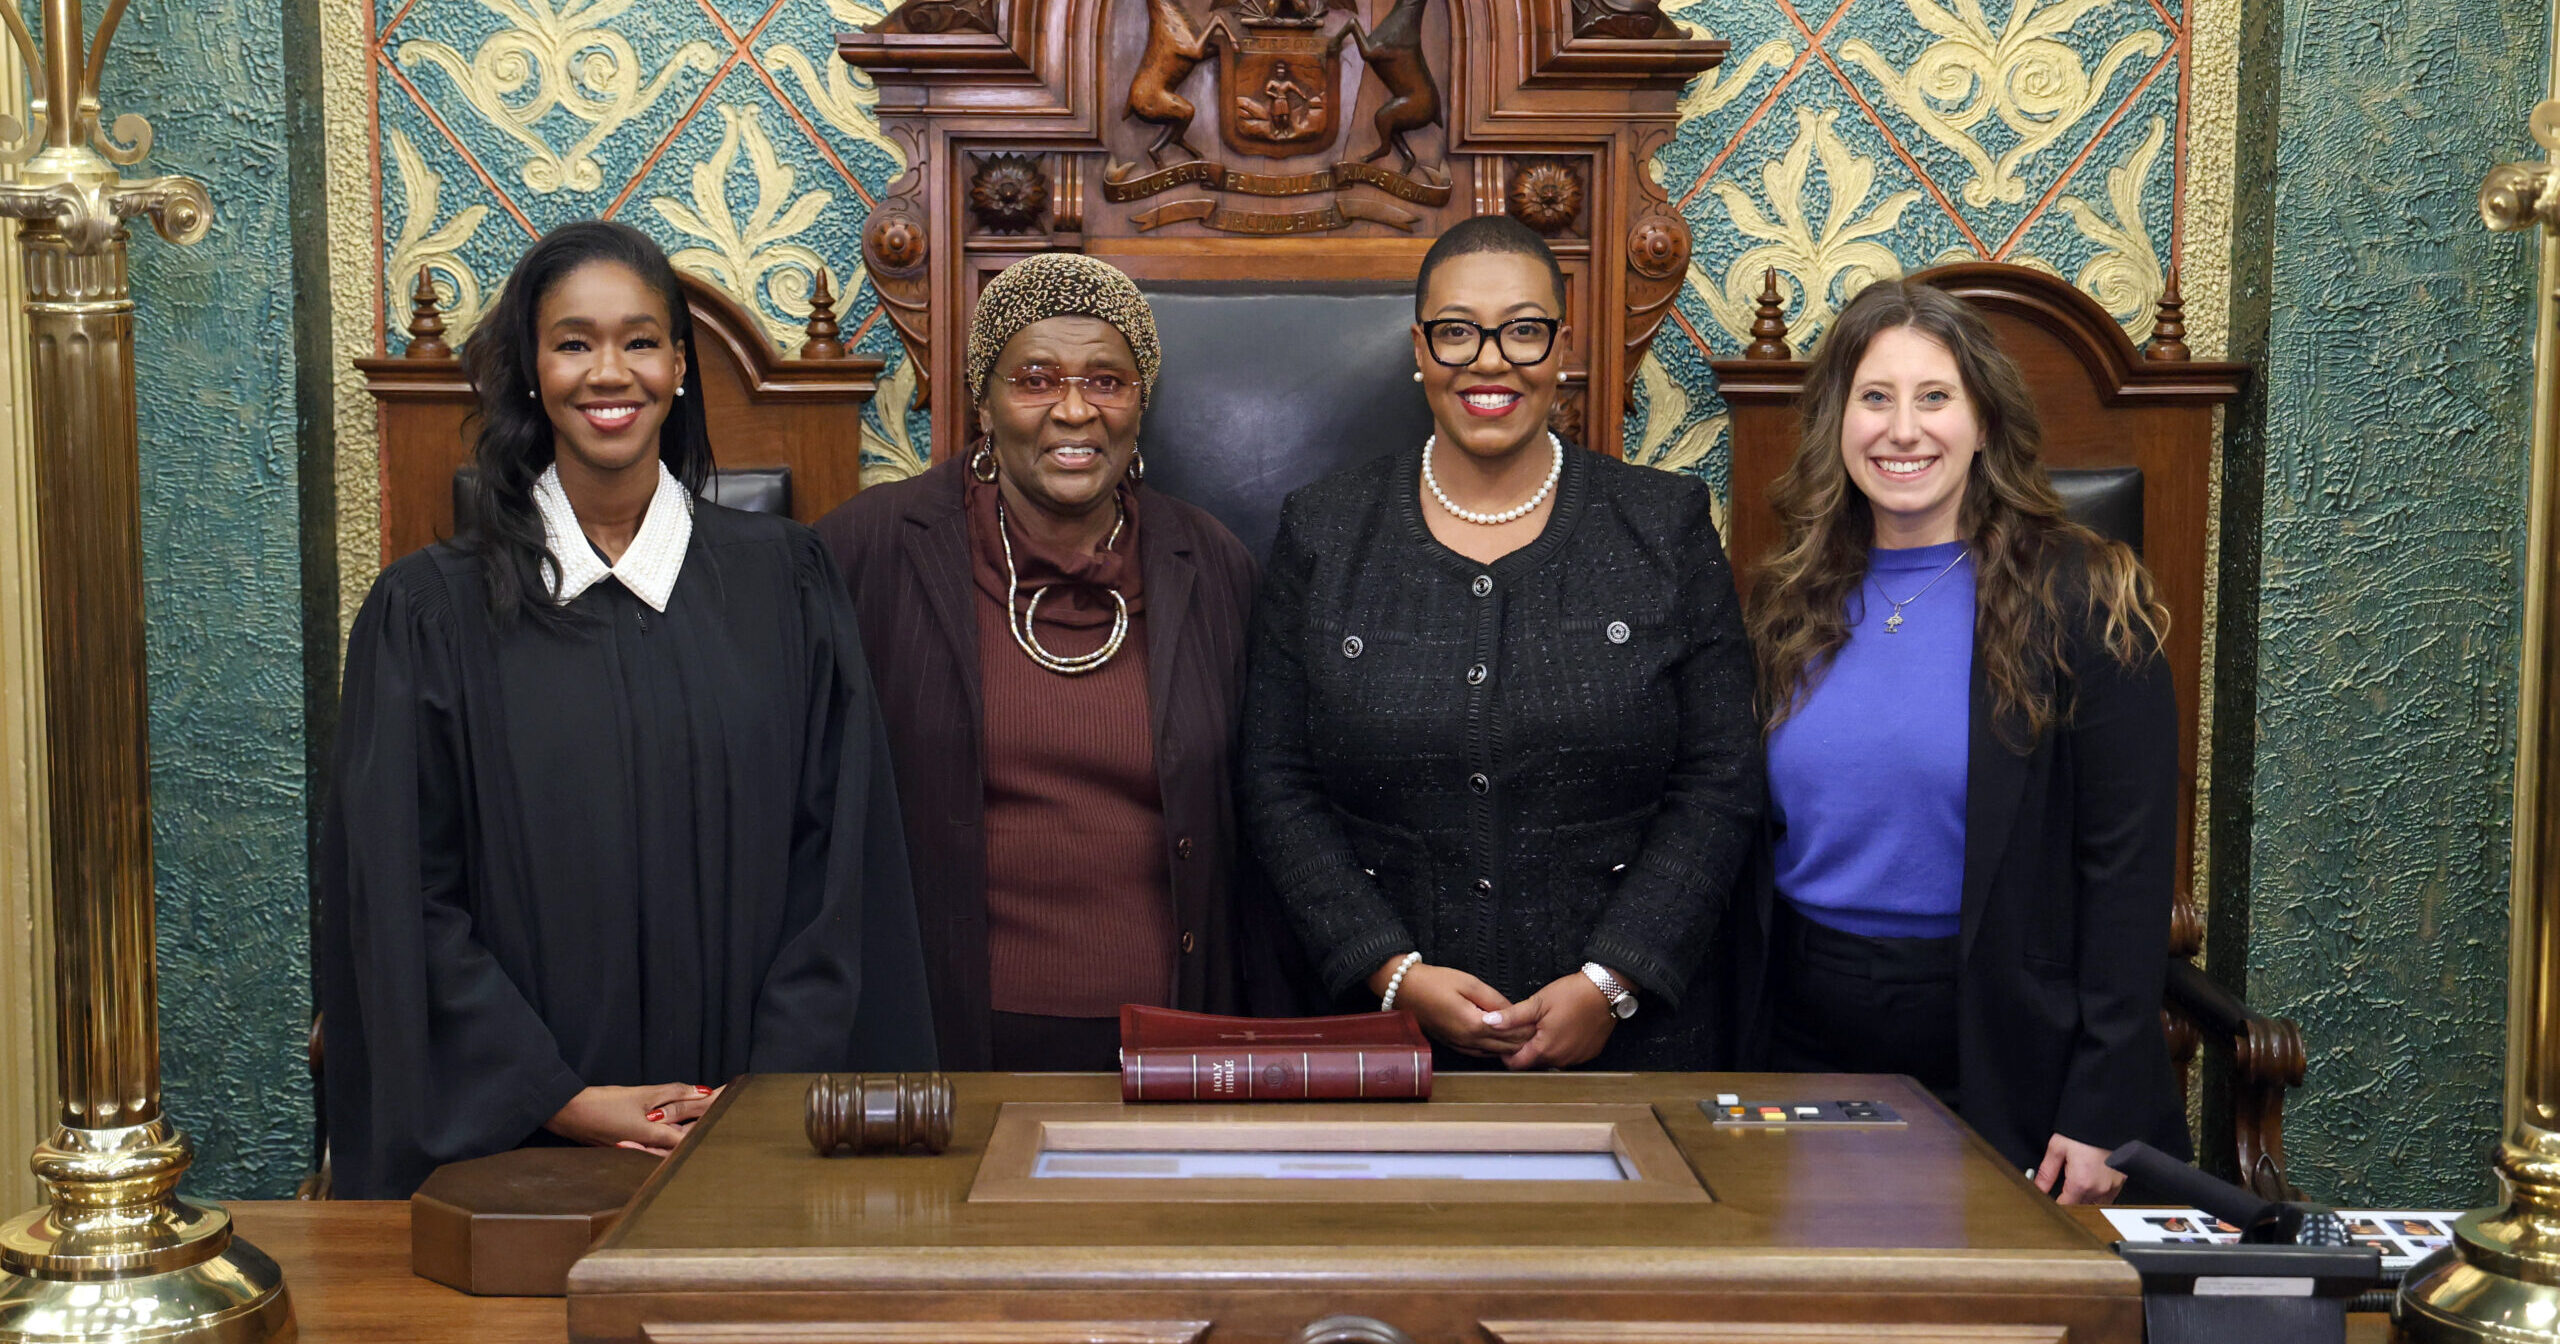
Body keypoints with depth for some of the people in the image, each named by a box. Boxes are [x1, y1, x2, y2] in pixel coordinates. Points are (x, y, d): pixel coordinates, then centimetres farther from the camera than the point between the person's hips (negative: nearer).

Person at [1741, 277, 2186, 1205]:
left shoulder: (2081, 601, -8)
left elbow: (2127, 866, -10)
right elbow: (1749, 841, 9)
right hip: (1810, 1045, 4)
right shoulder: (1787, 606, 5)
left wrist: (2101, 1112, -14)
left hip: (2005, 1056, -3)